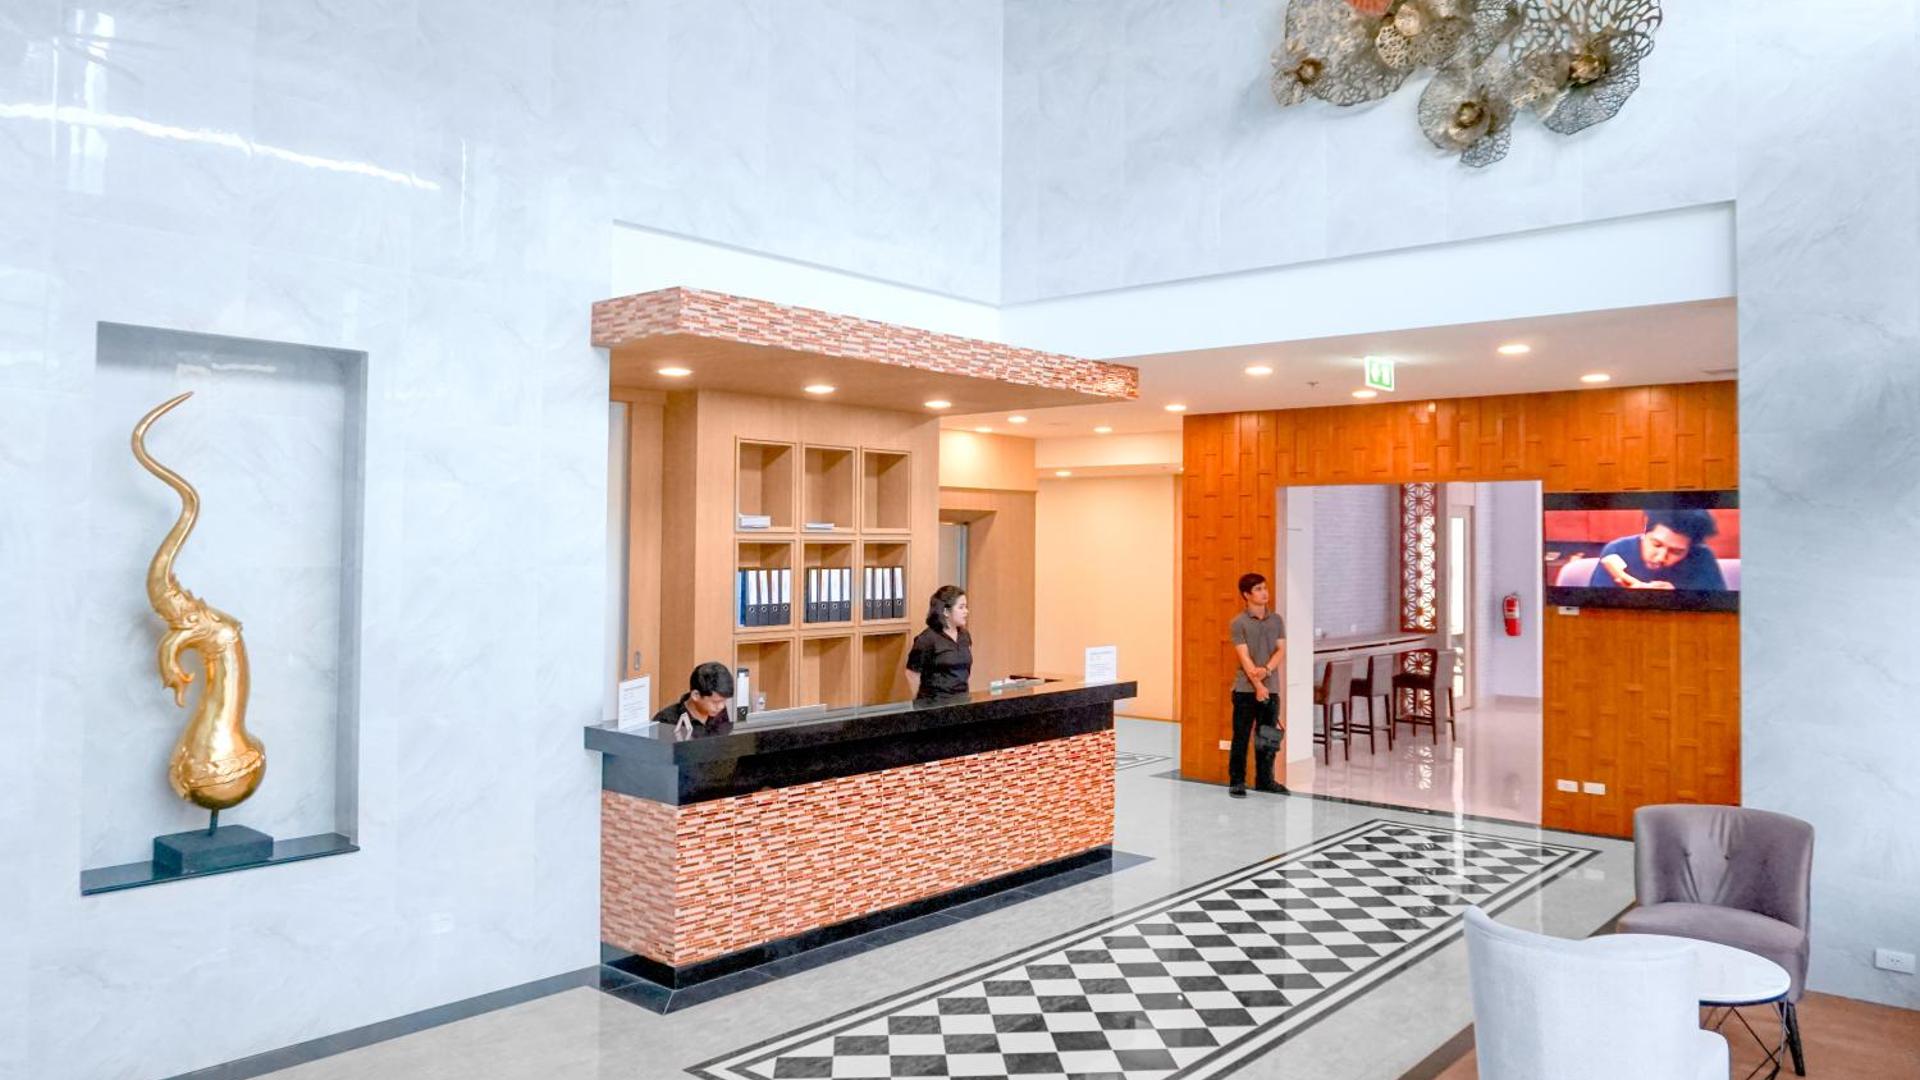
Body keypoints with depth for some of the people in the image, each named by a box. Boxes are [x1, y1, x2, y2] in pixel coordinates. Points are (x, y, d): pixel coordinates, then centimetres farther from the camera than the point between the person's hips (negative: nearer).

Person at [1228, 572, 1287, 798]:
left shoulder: (1276, 620, 8)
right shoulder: (1238, 623, -5)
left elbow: (1281, 650, 1)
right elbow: (1244, 657, -12)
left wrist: (1266, 670, -17)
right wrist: (1257, 685, -19)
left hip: (1271, 688, 4)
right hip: (1246, 689, -4)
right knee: (1241, 737, 1)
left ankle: (1264, 779, 21)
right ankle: (1236, 781, 8)